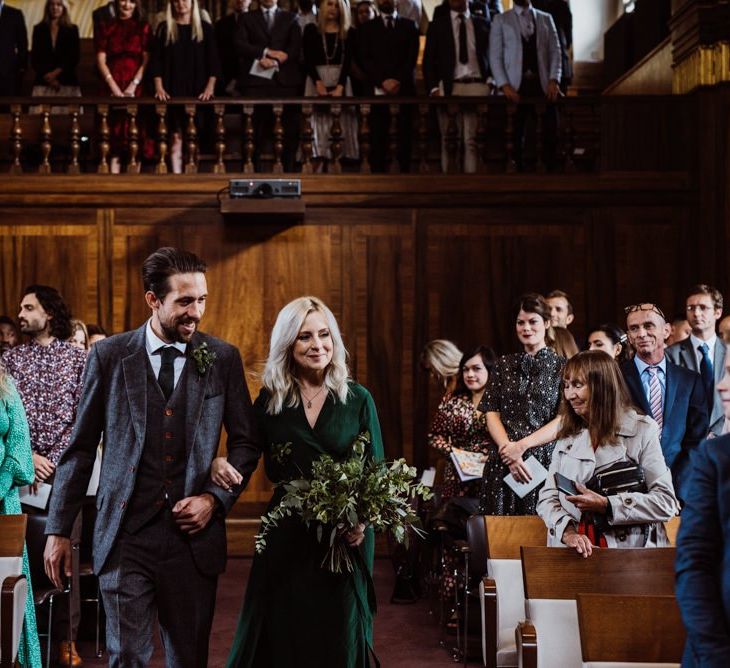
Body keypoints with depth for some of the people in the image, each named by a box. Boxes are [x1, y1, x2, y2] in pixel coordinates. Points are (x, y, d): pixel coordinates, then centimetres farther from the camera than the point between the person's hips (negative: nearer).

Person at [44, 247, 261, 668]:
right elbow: (81, 447, 5)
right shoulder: (109, 356, 1)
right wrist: (59, 529, 4)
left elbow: (246, 442, 10)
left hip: (194, 532, 1)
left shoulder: (222, 358, 3)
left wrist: (216, 498, -5)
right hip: (126, 534, -1)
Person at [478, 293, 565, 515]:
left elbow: (563, 421, -3)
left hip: (545, 461, -2)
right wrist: (509, 449, -9)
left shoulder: (561, 366, 5)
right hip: (503, 465, 2)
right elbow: (492, 414, 7)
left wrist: (522, 445, -12)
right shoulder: (504, 365, 14)